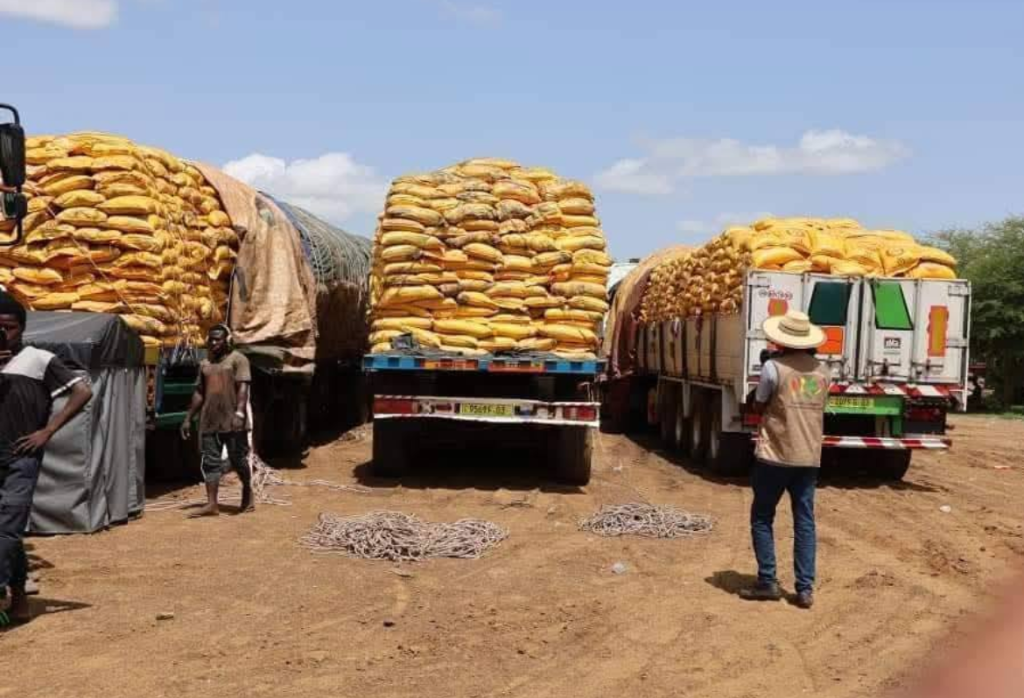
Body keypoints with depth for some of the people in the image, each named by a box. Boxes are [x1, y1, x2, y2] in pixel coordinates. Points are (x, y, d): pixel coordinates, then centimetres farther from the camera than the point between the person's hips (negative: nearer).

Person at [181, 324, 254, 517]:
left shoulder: (238, 360, -3)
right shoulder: (205, 364, 16)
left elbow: (243, 387, -14)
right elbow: (199, 393, 20)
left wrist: (239, 412, -26)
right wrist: (188, 418, 16)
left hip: (232, 421, -6)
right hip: (209, 422, 6)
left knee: (238, 459, 2)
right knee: (210, 461, 0)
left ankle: (247, 492, 25)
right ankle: (212, 504, -1)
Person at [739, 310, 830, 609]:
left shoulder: (773, 367, -11)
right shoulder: (822, 370, 6)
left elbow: (758, 407, 0)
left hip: (775, 455, -4)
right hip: (809, 457, 5)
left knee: (762, 518, 9)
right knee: (805, 522, 8)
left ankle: (767, 582, 8)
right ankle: (805, 588, 7)